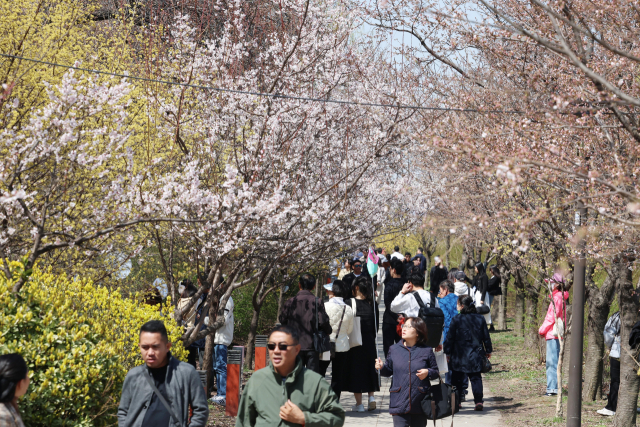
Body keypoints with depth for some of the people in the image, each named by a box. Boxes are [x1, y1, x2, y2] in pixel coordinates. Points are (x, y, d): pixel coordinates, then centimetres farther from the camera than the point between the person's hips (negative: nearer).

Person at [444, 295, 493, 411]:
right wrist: (488, 350, 19)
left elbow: (450, 337, -6)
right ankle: (479, 401, -7)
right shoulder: (480, 319, 2)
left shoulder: (456, 320, -9)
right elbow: (486, 337, 8)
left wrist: (448, 352, 4)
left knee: (457, 379, 10)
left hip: (459, 355, -3)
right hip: (475, 356, 3)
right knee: (476, 378, 6)